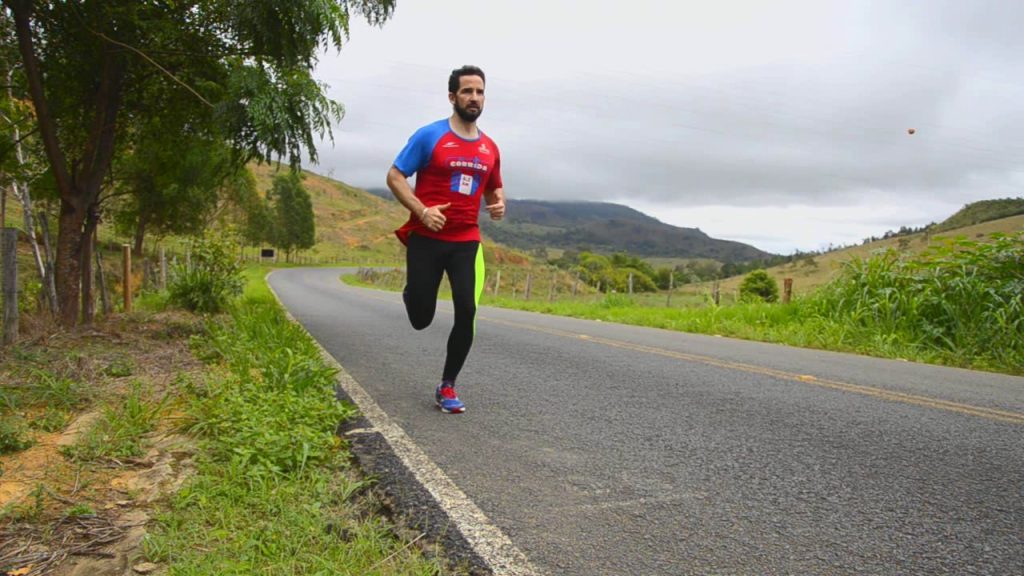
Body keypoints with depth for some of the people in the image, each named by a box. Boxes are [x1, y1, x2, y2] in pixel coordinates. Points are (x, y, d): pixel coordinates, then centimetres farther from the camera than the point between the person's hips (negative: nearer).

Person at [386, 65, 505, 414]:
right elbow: (395, 177, -5)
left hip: (466, 243, 3)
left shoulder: (489, 148, 9)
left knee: (467, 312, -11)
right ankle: (413, 292, 41)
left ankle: (447, 387, 7)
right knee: (421, 320, 1)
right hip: (427, 240, -3)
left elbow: (494, 188, 24)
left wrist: (499, 204, -1)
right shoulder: (430, 136, -6)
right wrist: (421, 212, -19)